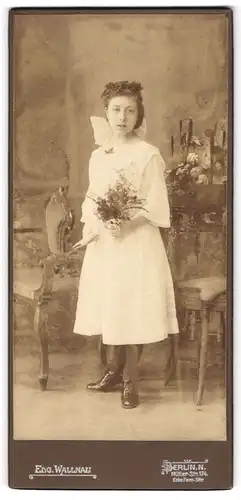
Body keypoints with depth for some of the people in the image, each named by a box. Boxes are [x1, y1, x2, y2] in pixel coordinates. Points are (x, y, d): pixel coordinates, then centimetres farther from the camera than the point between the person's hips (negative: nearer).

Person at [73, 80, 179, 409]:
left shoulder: (148, 154, -8)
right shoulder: (97, 155, 9)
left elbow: (156, 207, -10)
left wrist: (127, 222, -23)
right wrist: (90, 225, -3)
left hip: (137, 243, -5)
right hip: (103, 243, 5)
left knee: (133, 311, -1)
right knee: (108, 309, 11)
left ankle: (130, 380, 14)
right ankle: (113, 371, 28)